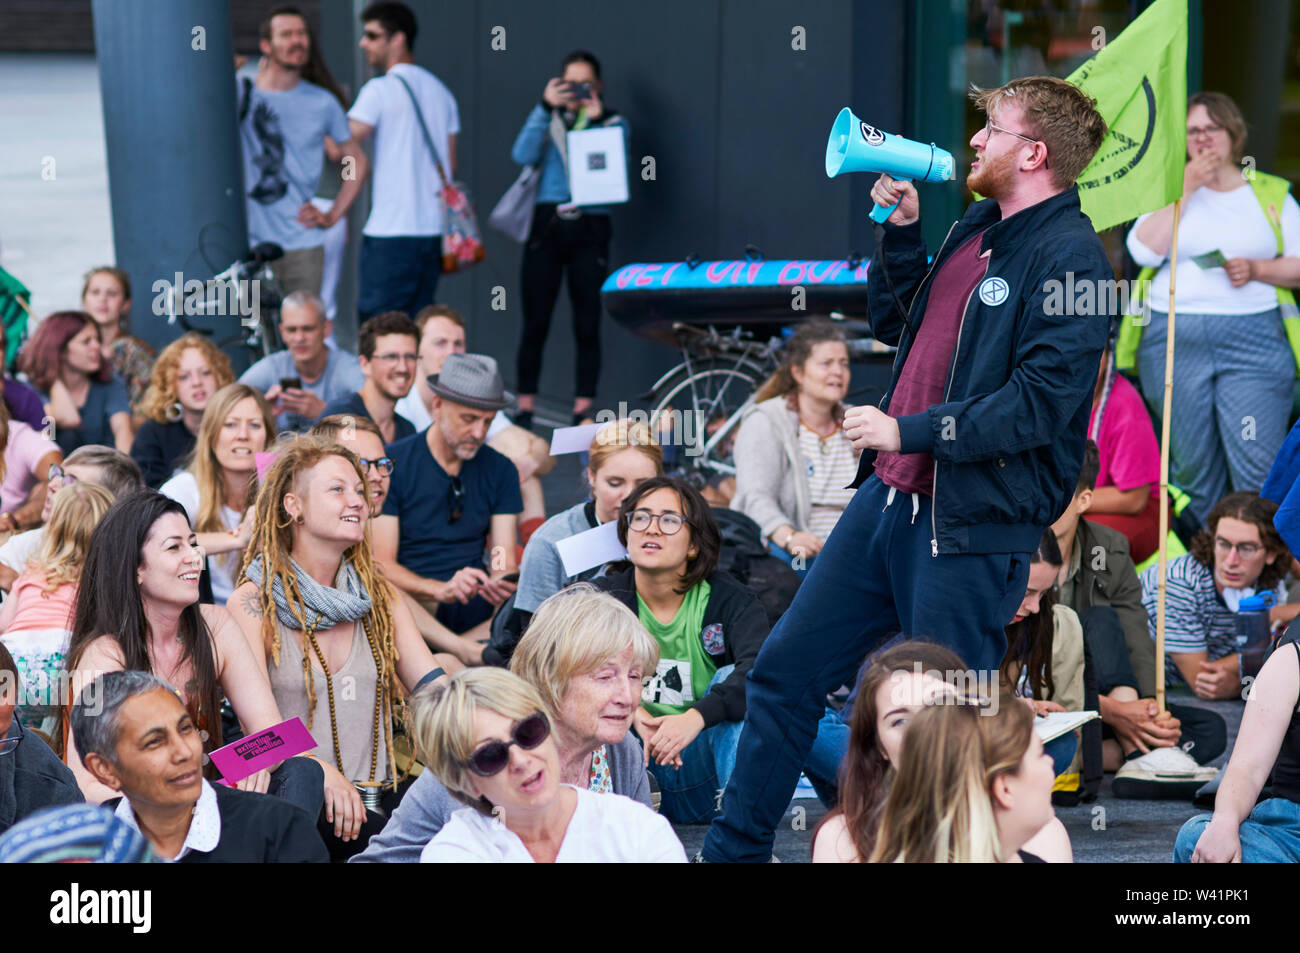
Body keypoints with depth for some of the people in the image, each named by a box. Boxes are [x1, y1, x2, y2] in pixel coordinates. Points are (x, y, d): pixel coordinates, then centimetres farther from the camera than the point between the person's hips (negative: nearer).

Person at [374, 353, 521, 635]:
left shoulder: (500, 470, 11)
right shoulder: (391, 464, -1)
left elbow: (504, 561, 6)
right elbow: (381, 564, -7)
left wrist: (501, 583, -19)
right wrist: (441, 589, -24)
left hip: (475, 605, 3)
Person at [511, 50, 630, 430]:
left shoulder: (614, 123, 10)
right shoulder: (549, 120, 13)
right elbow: (523, 155, -5)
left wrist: (594, 121, -14)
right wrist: (545, 107, -11)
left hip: (589, 229, 0)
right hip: (546, 224, 0)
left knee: (587, 326, -1)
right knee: (535, 323, -2)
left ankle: (583, 412, 5)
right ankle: (525, 410, 3)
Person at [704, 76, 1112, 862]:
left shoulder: (1071, 258, -14)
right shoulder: (979, 227, 14)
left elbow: (1038, 405, -22)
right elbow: (897, 325, 25)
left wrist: (908, 431, -19)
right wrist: (902, 231, 11)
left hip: (971, 531, -9)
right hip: (891, 498, 9)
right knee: (785, 671, 12)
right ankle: (735, 850, 22)